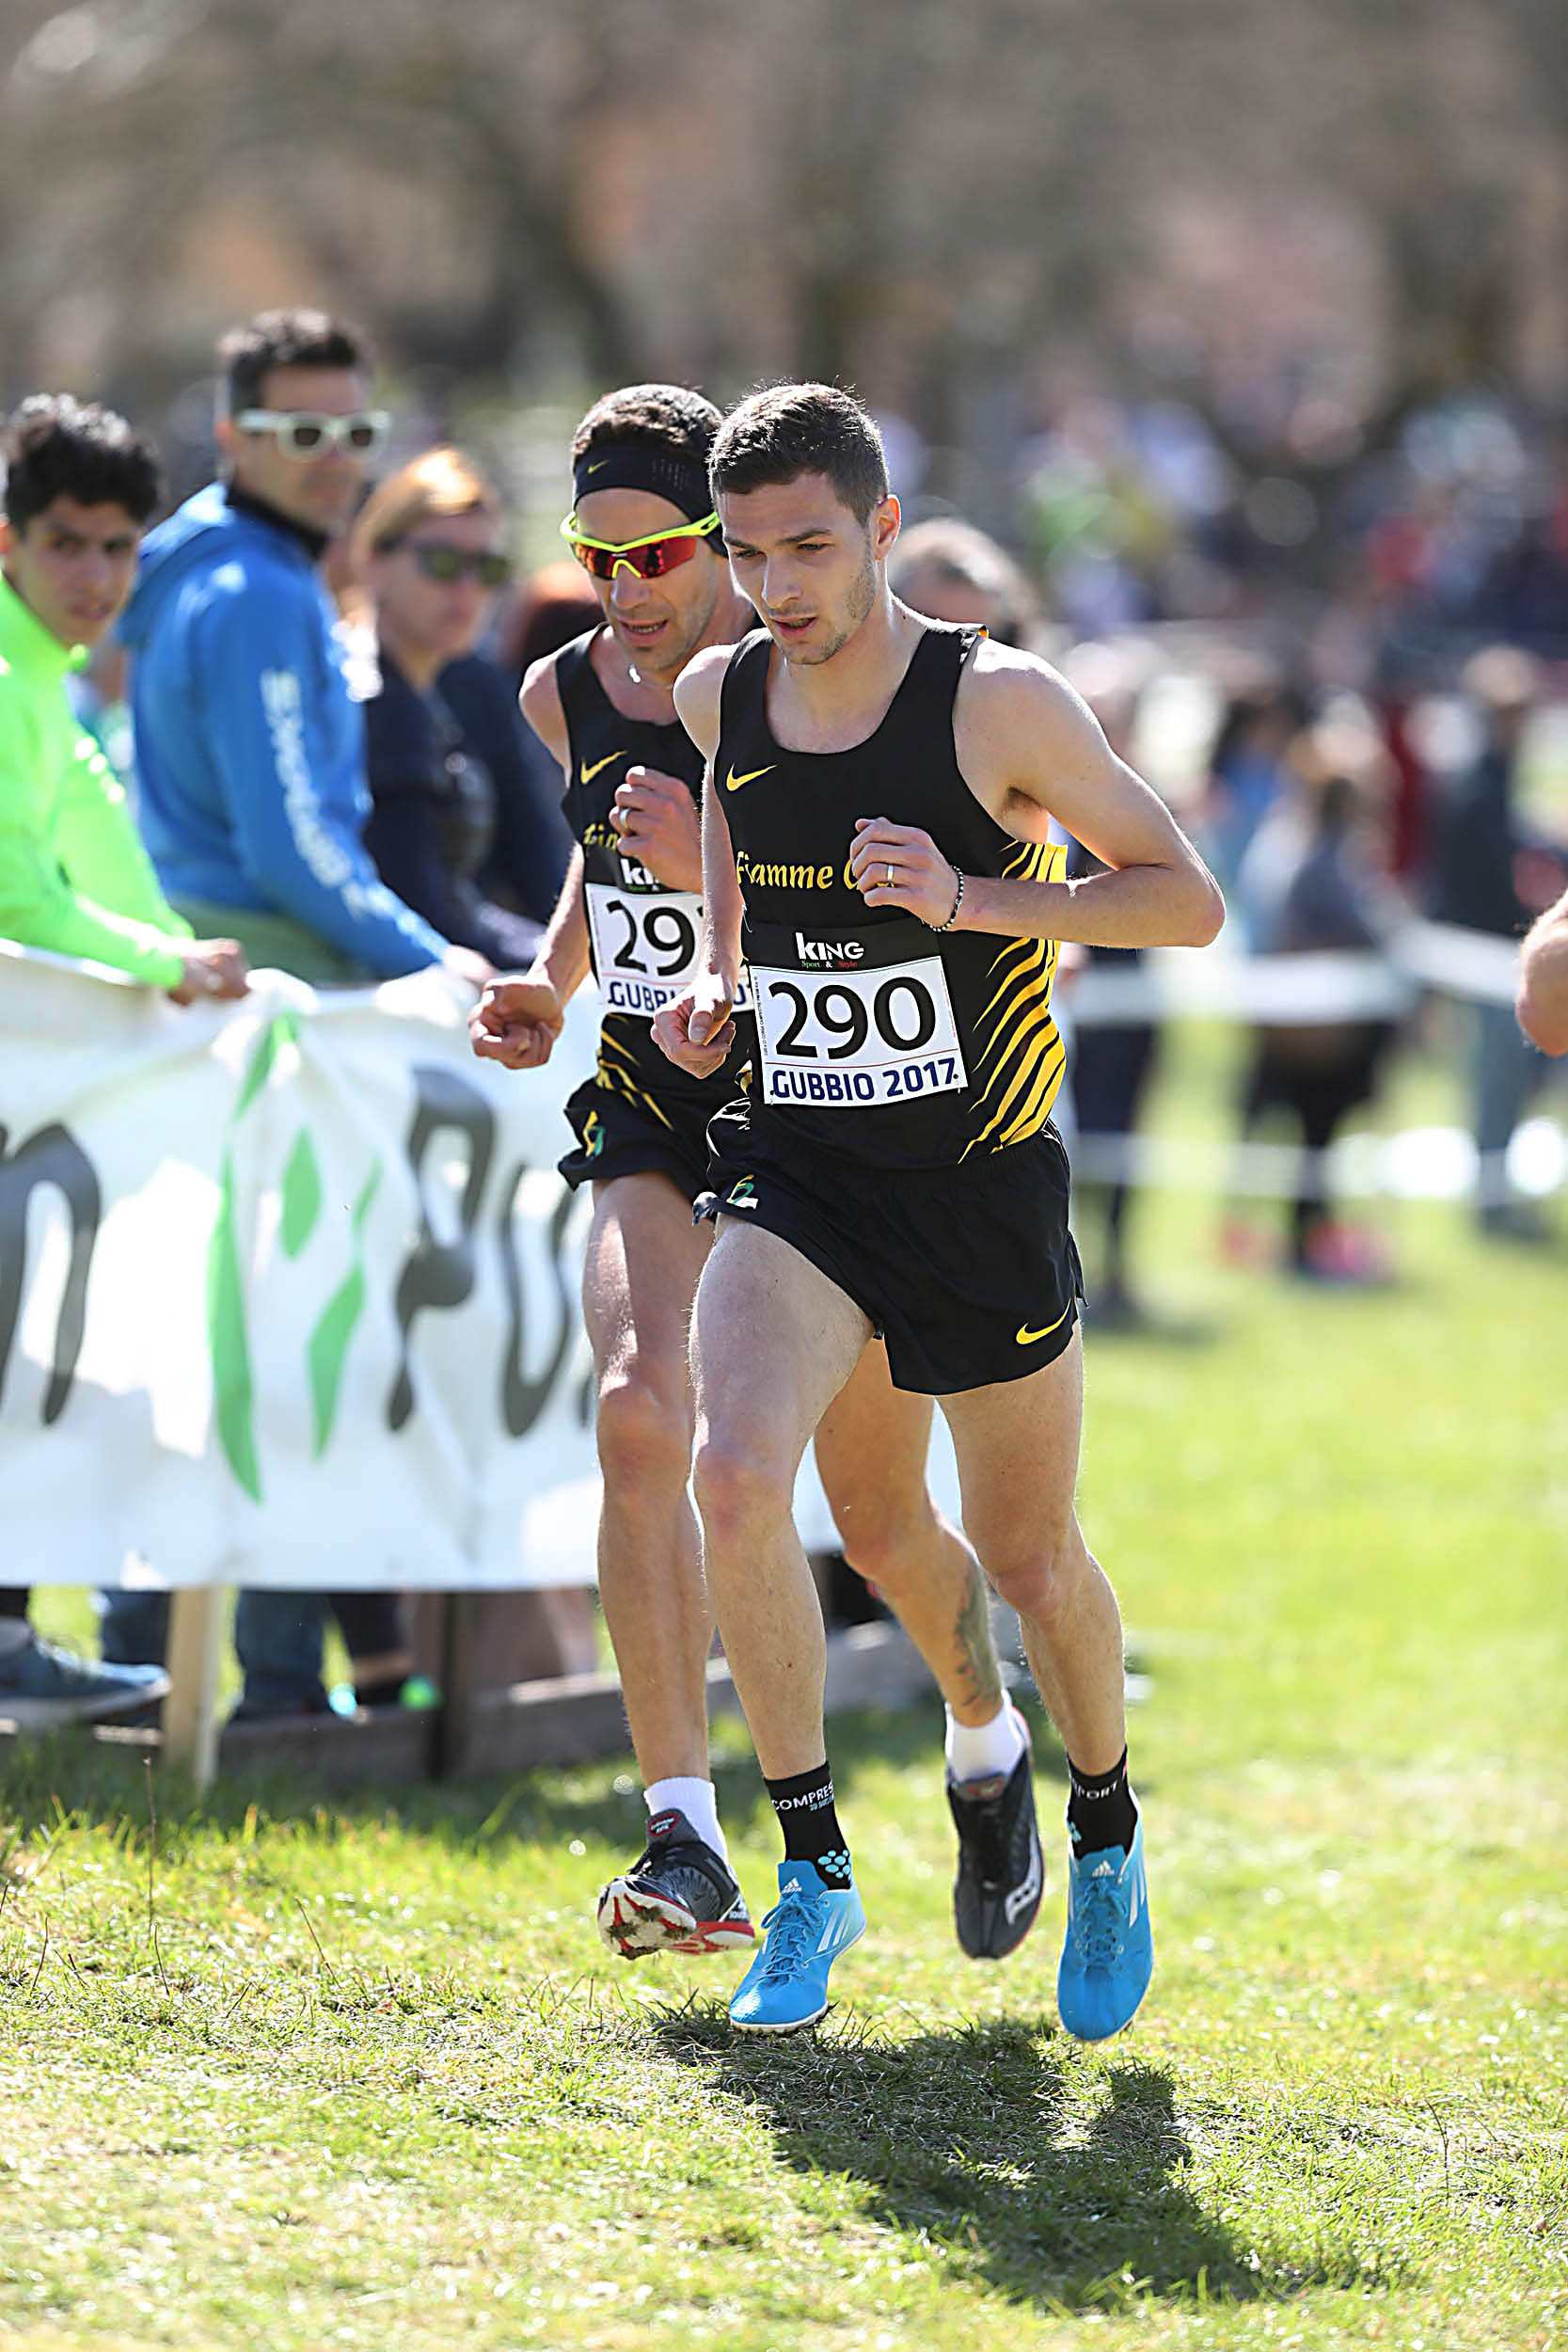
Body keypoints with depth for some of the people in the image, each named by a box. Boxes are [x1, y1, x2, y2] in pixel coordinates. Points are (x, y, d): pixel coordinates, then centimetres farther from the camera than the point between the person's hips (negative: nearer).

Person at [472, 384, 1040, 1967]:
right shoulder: (566, 693, 4)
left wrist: (717, 865, -31)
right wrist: (550, 981, 8)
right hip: (651, 1112, 3)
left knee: (879, 1524, 6)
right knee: (637, 1416, -24)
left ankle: (988, 1750, 40)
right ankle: (686, 1844, -26)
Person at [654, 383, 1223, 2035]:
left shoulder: (1001, 704, -14)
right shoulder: (718, 698, -1)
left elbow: (1190, 903, -10)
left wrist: (966, 899, -23)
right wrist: (713, 980, 5)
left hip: (983, 1191, -2)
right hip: (792, 1177, 2)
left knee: (1028, 1559, 11)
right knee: (733, 1476, -23)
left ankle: (1106, 1838, 40)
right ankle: (812, 1868, -9)